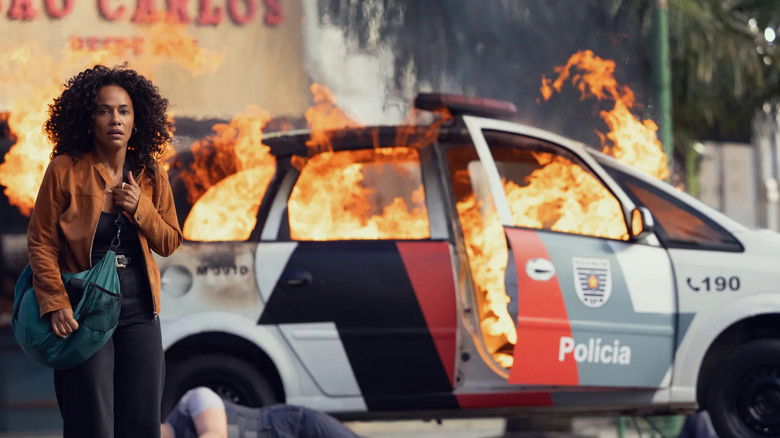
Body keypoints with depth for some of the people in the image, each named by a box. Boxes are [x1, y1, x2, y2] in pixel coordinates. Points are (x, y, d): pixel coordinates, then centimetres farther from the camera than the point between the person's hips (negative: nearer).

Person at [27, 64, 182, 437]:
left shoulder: (150, 175, 6)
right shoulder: (65, 170, -6)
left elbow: (169, 243, 11)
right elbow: (41, 243, -6)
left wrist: (139, 208, -7)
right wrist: (55, 303, -16)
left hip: (140, 313, 4)